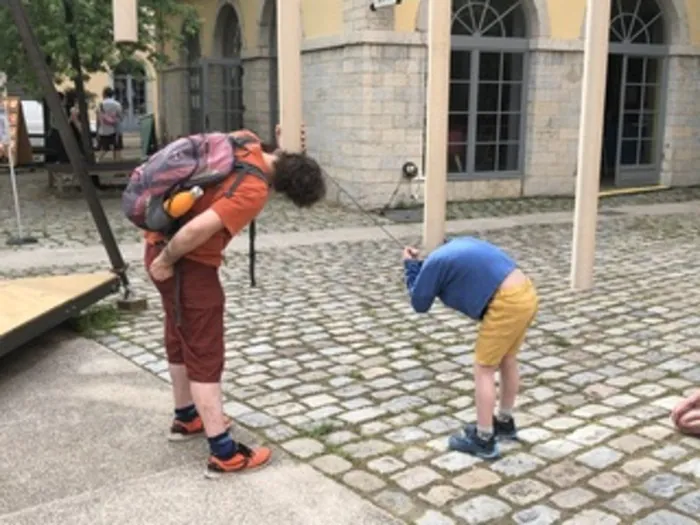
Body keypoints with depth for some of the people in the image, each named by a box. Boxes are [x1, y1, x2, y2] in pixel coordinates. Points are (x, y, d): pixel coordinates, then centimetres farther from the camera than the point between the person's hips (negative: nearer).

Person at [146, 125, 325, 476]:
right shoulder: (253, 192, -25)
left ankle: (186, 418, 40)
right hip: (187, 262, -10)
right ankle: (224, 453, 4)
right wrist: (166, 261, -18)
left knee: (181, 340, 23)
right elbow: (198, 228, -31)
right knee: (206, 355, -3)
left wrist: (279, 147, 11)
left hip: (163, 243, 10)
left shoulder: (247, 141, 0)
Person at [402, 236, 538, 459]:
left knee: (484, 370, 3)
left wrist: (411, 266, 17)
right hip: (526, 293, 9)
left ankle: (483, 440, 11)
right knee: (507, 361, 23)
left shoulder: (433, 263, 1)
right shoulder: (459, 244, 23)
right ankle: (504, 422, 40)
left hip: (507, 304, -9)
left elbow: (419, 304, 10)